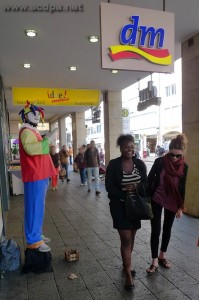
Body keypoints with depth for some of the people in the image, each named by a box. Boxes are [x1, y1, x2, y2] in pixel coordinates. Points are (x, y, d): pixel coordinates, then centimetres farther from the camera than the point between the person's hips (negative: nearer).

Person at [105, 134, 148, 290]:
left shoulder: (140, 163, -1)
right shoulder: (113, 164, -10)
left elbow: (146, 183, 1)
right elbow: (109, 186, -11)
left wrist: (136, 186, -21)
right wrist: (125, 196, -20)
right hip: (119, 206, -4)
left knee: (131, 238, 16)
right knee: (126, 239, -4)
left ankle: (126, 264, 38)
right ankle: (128, 275, 8)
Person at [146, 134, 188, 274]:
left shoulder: (184, 167, -8)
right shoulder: (160, 162, -16)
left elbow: (182, 187, 0)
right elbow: (149, 180, -7)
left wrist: (180, 207, 2)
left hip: (172, 202, 3)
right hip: (156, 200, -3)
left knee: (167, 229, 16)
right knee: (156, 230, -2)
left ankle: (162, 256, 34)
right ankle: (155, 261, 10)